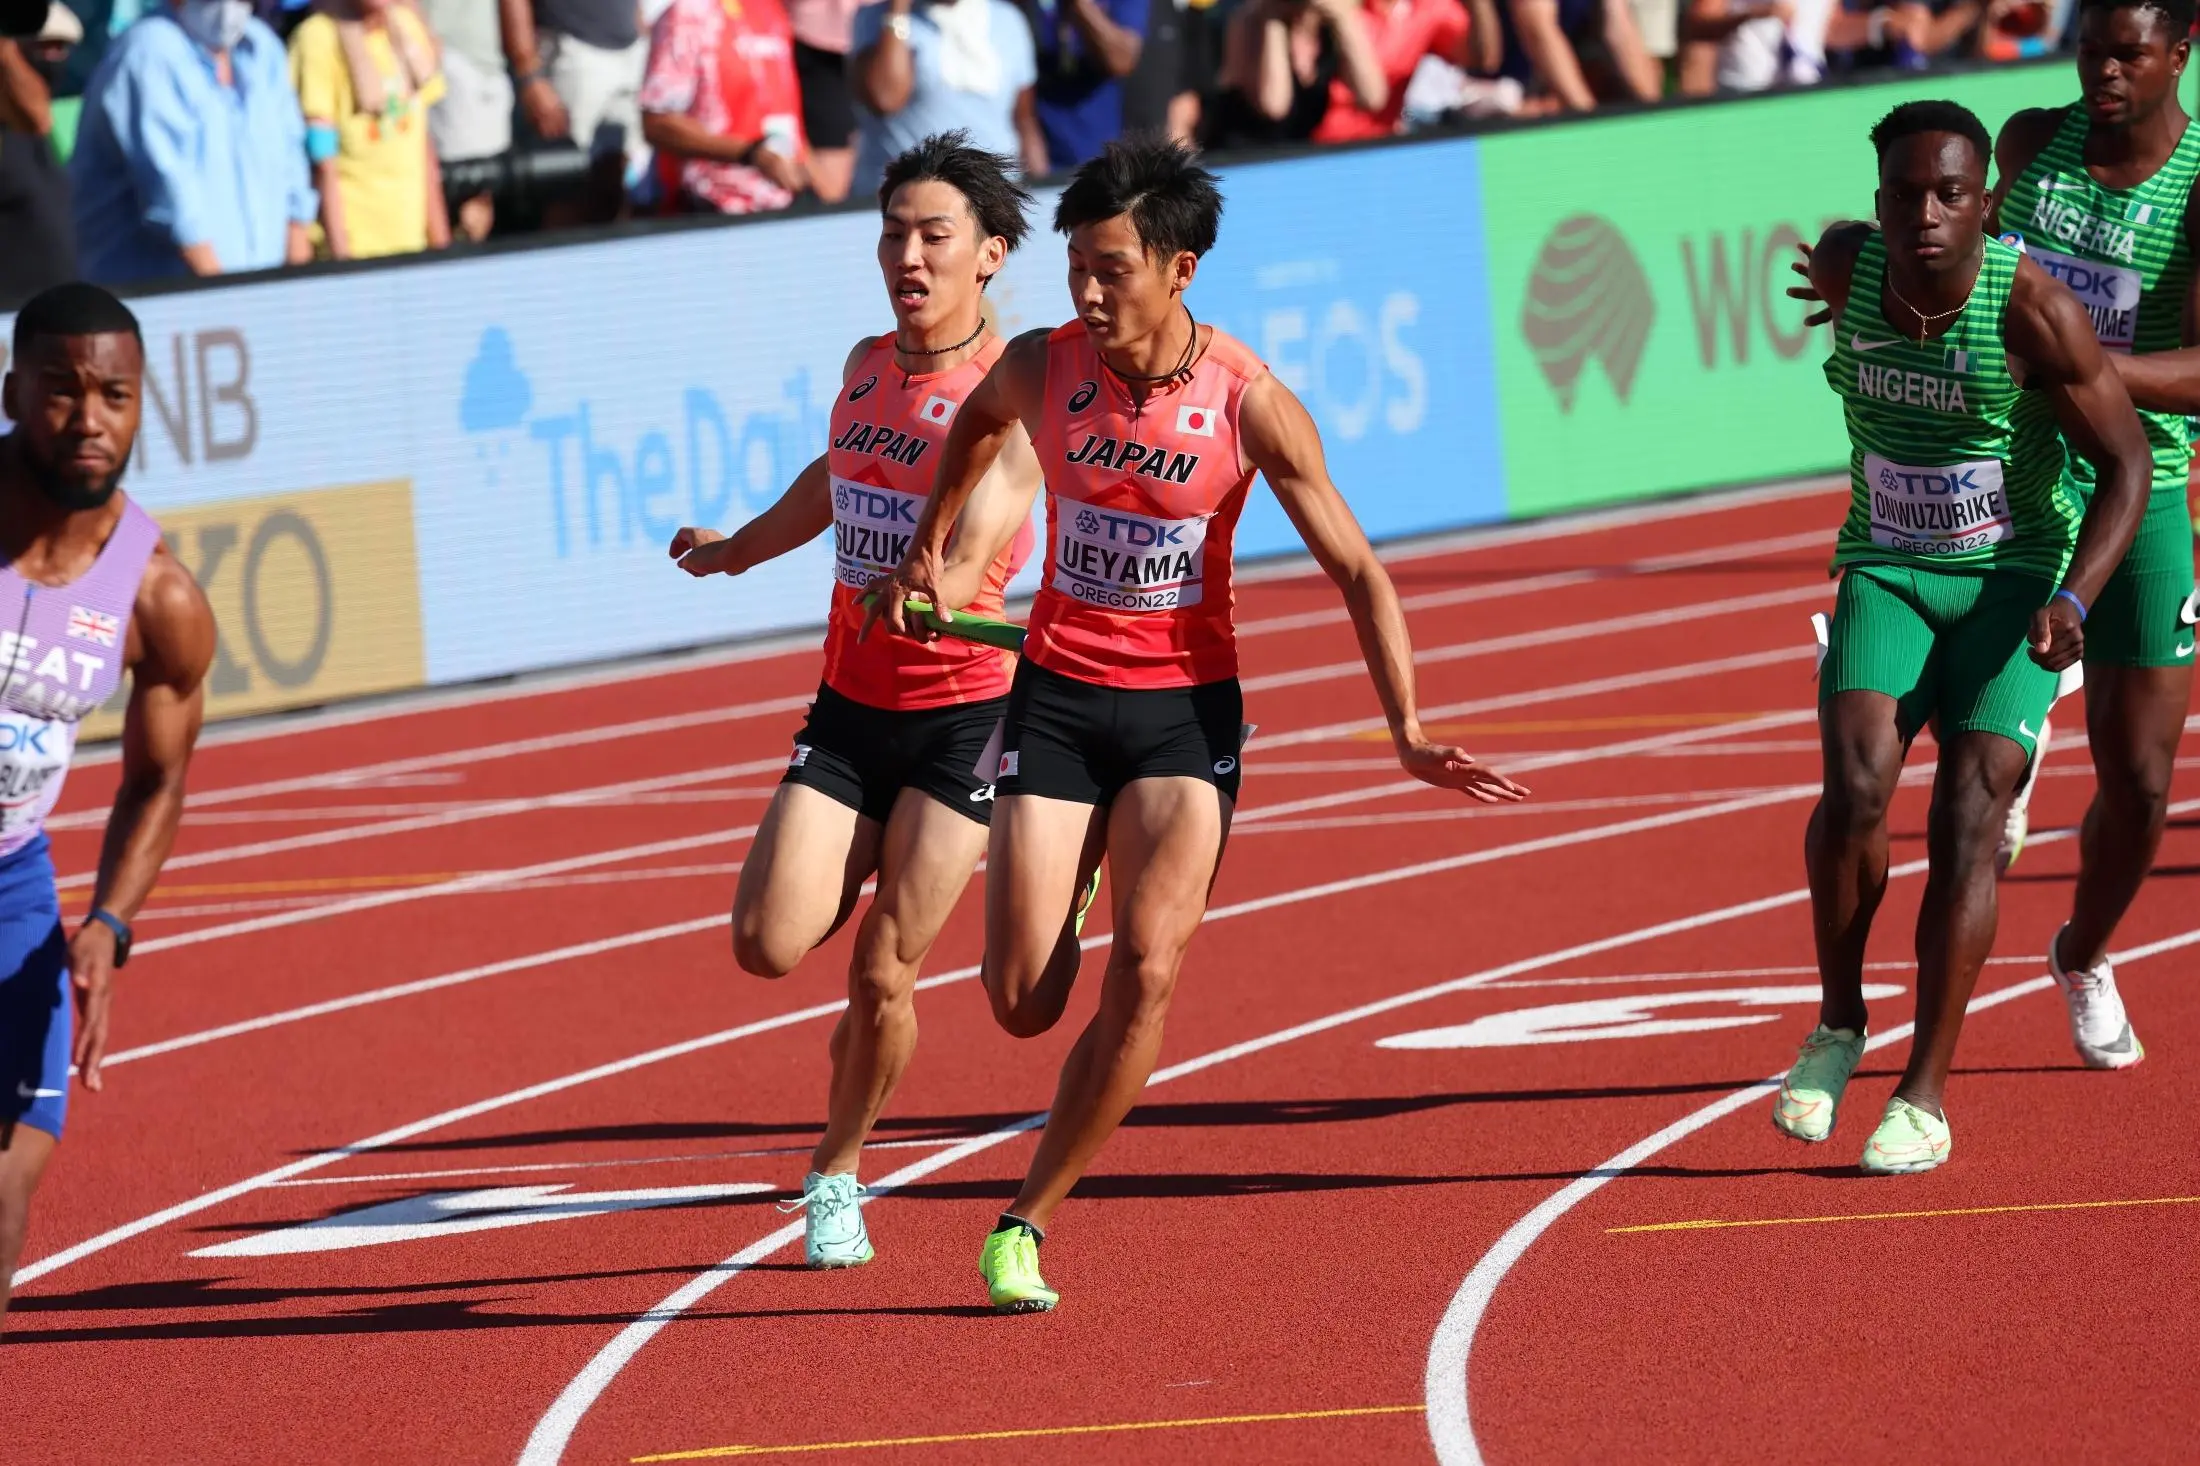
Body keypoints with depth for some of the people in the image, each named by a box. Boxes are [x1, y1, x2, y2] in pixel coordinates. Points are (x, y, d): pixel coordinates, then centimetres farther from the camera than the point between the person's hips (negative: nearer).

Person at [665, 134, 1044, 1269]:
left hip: (960, 714, -5)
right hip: (848, 707, 5)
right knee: (769, 943, -11)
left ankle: (838, 1169, 19)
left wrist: (935, 584, -55)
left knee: (883, 976, -5)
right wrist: (736, 550, 44)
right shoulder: (867, 366, 7)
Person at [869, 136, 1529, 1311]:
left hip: (1185, 706, -2)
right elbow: (979, 421, 21)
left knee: (1144, 974, -19)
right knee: (1023, 1001, -7)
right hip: (1058, 695, 2)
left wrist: (1407, 732, -14)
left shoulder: (1248, 402, -13)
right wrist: (930, 547, 19)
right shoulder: (1041, 369, -7)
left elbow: (1356, 569, -7)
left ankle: (1028, 1218, -5)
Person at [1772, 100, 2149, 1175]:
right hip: (1887, 570, 2)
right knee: (1857, 779, -21)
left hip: (2017, 576, -2)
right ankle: (1838, 1026, 0)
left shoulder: (2034, 310, -20)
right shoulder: (1846, 267, -10)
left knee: (1969, 815, -13)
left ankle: (1926, 1093, -5)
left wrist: (2073, 599, -27)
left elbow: (2126, 461, -12)